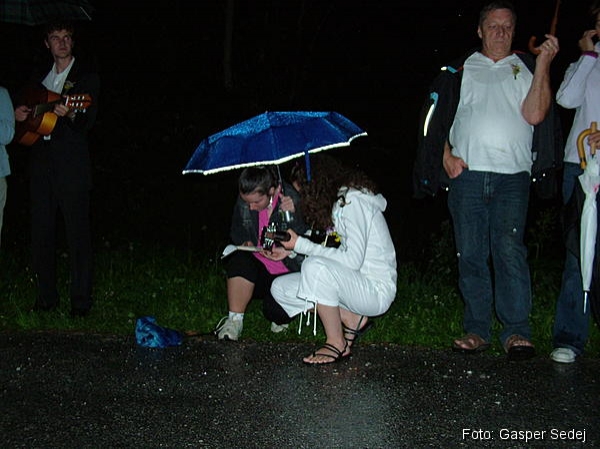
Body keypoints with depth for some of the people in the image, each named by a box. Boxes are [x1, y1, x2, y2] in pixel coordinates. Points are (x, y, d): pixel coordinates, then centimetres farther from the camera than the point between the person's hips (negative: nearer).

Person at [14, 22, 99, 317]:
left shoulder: (86, 75, -1)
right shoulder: (40, 74, 17)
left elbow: (88, 121, -10)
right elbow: (24, 102, 31)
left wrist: (70, 114, -31)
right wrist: (18, 113, 8)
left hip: (71, 163, -6)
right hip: (41, 161, 6)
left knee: (78, 234, -5)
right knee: (41, 232, 7)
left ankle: (81, 301, 1)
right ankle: (47, 297, 18)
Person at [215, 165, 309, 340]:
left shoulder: (291, 200, -17)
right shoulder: (243, 201, -6)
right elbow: (236, 231, 11)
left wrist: (292, 215, -35)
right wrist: (245, 243, -11)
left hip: (288, 272, -3)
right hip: (259, 267, 4)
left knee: (273, 311, -26)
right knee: (239, 261, -30)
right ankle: (234, 320, -20)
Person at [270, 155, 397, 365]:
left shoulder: (353, 200, -16)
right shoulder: (337, 200, 12)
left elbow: (353, 259, -25)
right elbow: (332, 253, 14)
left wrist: (300, 244, -20)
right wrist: (290, 251, 4)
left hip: (377, 290, -9)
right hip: (354, 286, 9)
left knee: (316, 267, -34)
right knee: (280, 288, -1)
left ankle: (337, 344, -16)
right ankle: (351, 319, 2)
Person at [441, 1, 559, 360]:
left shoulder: (524, 70, 15)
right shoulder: (462, 70, 18)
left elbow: (534, 114, -2)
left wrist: (543, 64, -5)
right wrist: (446, 155, 0)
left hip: (512, 175, -1)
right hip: (467, 173, 2)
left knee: (509, 250, -13)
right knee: (471, 255, 2)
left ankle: (517, 332, -10)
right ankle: (477, 330, 9)